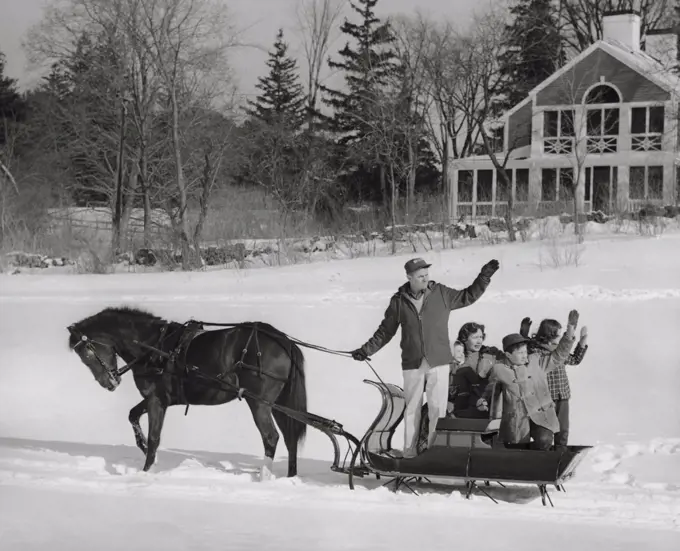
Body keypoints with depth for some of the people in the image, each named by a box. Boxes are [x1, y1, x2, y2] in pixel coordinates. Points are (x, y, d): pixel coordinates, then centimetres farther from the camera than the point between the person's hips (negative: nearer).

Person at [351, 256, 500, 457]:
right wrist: (366, 350, 6)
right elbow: (385, 331, 11)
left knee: (437, 408, -6)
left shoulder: (441, 294, 2)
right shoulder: (399, 301, 3)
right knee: (412, 409, 6)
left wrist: (484, 277, 5)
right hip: (413, 364, 1)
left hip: (439, 362, -1)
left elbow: (468, 296, 14)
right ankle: (409, 453, 13)